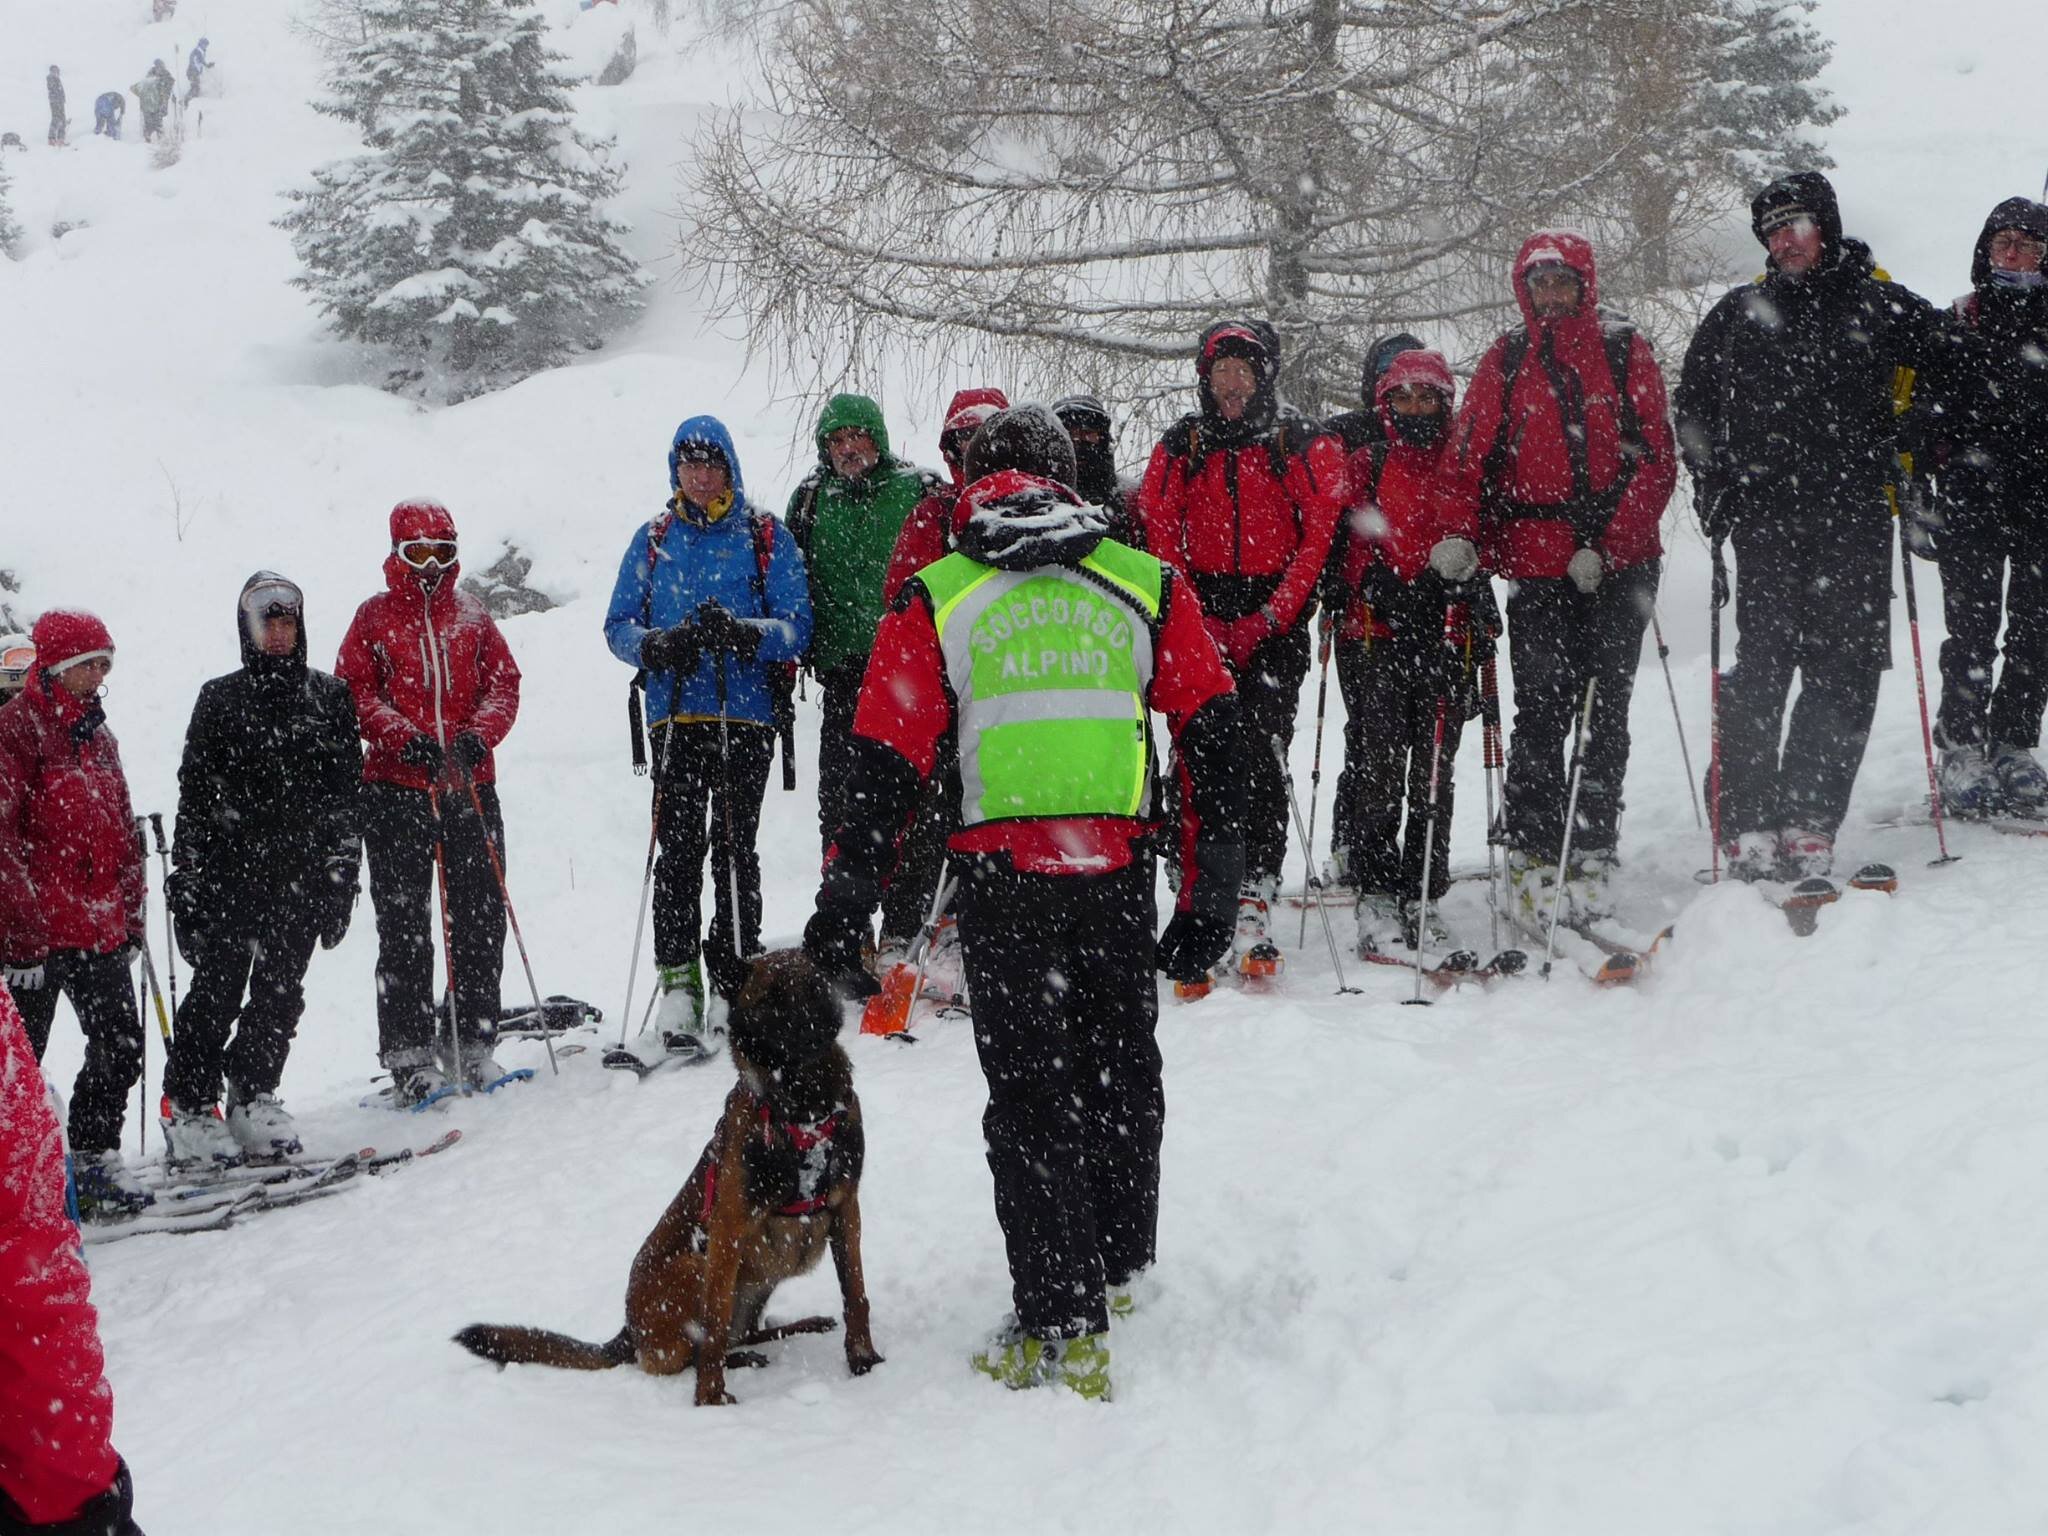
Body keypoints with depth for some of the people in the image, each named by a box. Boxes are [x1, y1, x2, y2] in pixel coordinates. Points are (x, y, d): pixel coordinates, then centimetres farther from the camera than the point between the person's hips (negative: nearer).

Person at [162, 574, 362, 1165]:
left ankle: (253, 1099, 16)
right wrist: (186, 880, -1)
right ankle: (189, 1106, 1)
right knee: (219, 988, -6)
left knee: (282, 992, 3)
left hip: (303, 871, 2)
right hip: (231, 867, -2)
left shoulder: (331, 696, 10)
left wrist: (342, 872, 4)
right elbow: (194, 794, 4)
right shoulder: (220, 700, 5)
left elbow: (347, 791, 10)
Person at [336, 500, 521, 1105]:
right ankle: (409, 1054, 3)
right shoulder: (375, 617, 6)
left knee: (481, 917, 3)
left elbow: (504, 682, 7)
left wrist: (477, 736, -12)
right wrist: (406, 739, -17)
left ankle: (472, 1043, 12)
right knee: (404, 925, -2)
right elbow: (355, 692, -2)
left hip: (471, 785, 3)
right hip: (395, 788, -3)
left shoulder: (471, 616, 14)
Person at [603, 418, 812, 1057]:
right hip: (675, 715, 1)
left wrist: (741, 634, -19)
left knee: (735, 846, -1)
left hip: (745, 713, -1)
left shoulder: (766, 535, 7)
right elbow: (619, 625, 13)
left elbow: (797, 626, 0)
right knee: (679, 847, -8)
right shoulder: (654, 539, 15)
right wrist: (658, 646, -9)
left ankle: (735, 974, 10)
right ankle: (679, 989, -11)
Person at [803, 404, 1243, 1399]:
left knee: (1030, 1096, 4)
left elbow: (886, 766, -2)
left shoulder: (935, 600, 4)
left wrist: (845, 901, 2)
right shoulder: (1148, 586, 9)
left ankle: (1063, 1328, -1)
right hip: (1120, 873, 2)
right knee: (1122, 1072, 20)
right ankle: (1119, 1266, 38)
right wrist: (1214, 889, 8)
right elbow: (1212, 740, 5)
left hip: (1003, 877, -2)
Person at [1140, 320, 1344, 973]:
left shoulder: (1305, 446, 6)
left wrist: (1265, 620, -10)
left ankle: (1253, 901, -17)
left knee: (1256, 749, -15)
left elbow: (1319, 536, -1)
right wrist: (1199, 621, -7)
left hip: (1275, 620, -2)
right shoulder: (1180, 447, 13)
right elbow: (1160, 536, 6)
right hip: (1200, 618, 2)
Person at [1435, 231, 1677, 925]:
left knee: (1605, 711, 1)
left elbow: (1656, 458, 0)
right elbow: (1466, 459, 8)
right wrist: (1460, 538, -8)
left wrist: (1607, 544, -10)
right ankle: (1532, 855, -2)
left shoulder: (1624, 351, 5)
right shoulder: (1505, 362, 9)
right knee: (1542, 710, -7)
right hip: (1538, 565, 0)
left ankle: (1592, 854, 8)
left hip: (1618, 563, 0)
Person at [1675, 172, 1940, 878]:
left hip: (1855, 517, 0)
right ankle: (1745, 820, -5)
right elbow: (1693, 406, 21)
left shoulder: (1883, 308, 8)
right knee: (1762, 665, -9)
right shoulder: (1738, 315, 13)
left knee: (1844, 673, -3)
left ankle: (1807, 821, 1)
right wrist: (1715, 493, 10)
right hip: (1766, 519, 0)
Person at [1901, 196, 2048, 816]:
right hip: (1971, 504, -2)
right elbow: (1920, 416, 5)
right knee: (1972, 634, -4)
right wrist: (1918, 497, -2)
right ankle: (1962, 754, 1)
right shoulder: (1954, 326, 6)